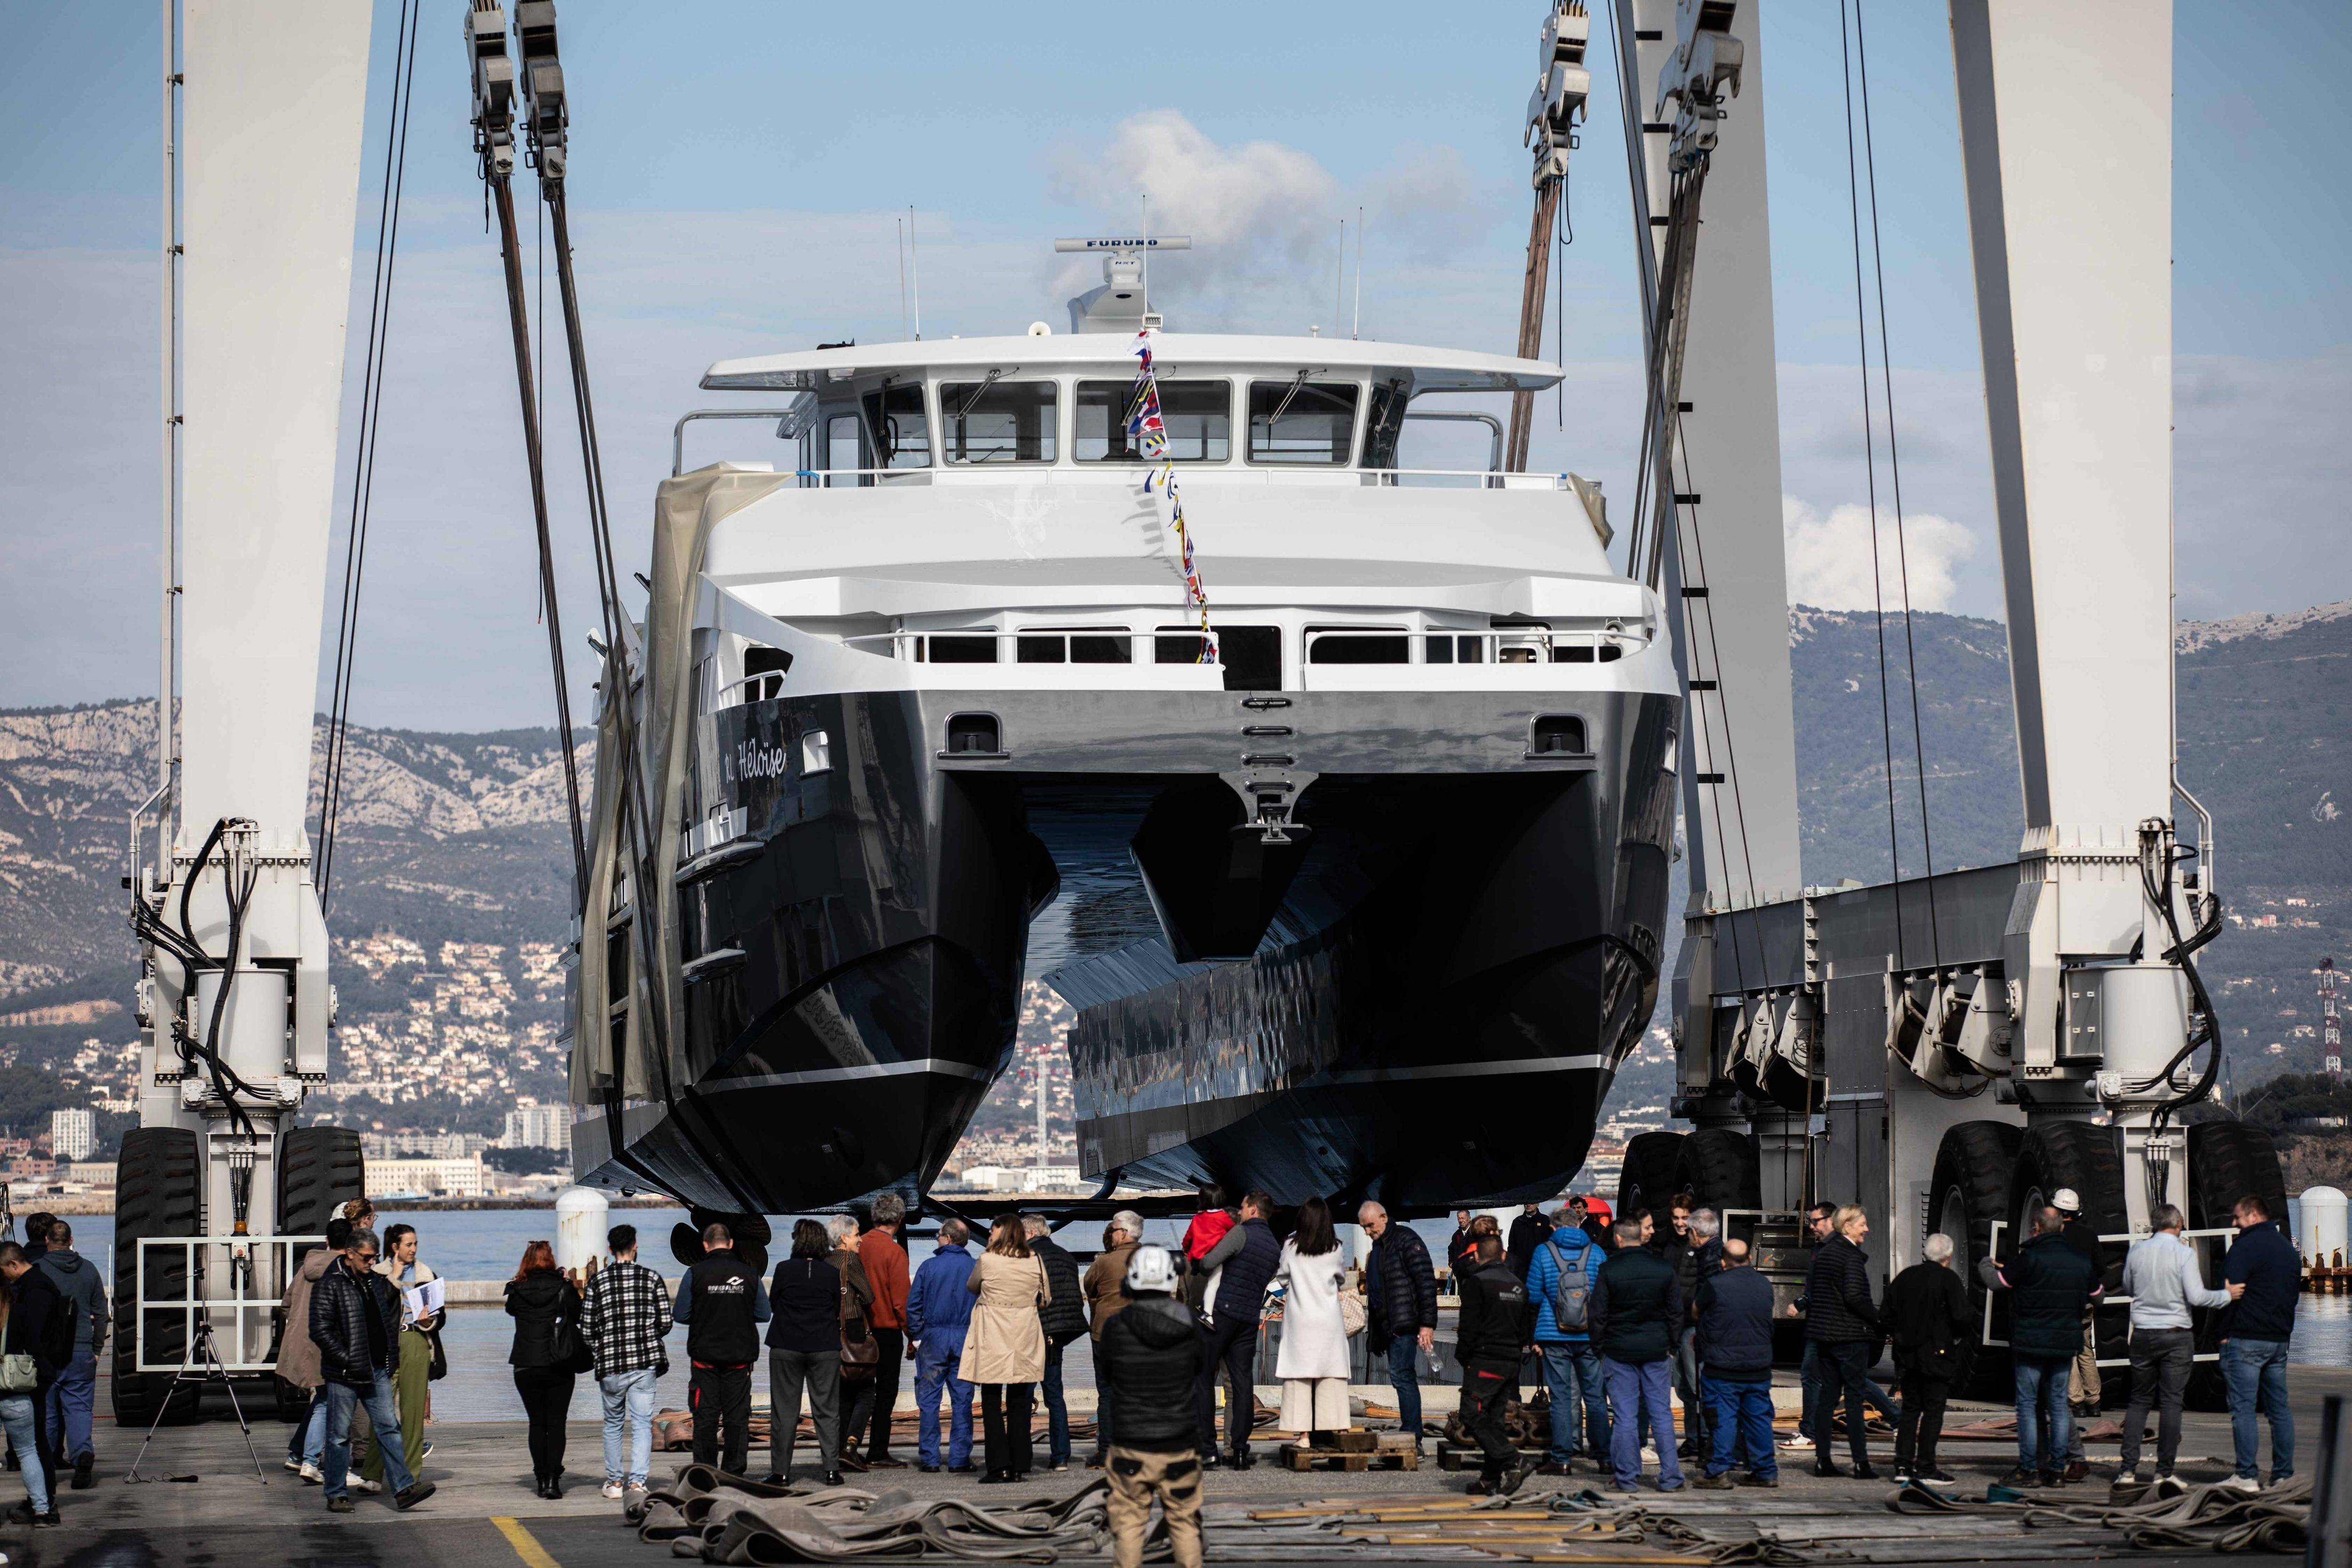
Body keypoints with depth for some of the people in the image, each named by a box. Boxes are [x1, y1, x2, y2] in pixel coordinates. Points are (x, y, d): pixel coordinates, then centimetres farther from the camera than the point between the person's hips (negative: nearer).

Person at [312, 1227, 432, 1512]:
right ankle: (337, 1495, 10)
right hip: (344, 1375, -6)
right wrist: (347, 1360, -17)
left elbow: (391, 1319, 30)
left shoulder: (376, 1281, 14)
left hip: (378, 1371, 6)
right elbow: (320, 1329, -14)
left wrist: (391, 1358, 22)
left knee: (389, 1427, -1)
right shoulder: (329, 1285, -7)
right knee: (339, 1435, 2)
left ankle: (404, 1488, -4)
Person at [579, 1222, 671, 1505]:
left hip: (610, 1365, 1)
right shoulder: (652, 1278, 1)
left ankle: (614, 1482, 22)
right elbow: (665, 1323, 2)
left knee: (613, 1425, 17)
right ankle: (637, 1482, -12)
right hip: (645, 1364, 0)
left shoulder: (597, 1280, 0)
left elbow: (587, 1328, -1)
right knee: (642, 1424, 1)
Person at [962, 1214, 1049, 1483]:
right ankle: (1020, 1466, 8)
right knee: (1019, 1404, 10)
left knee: (991, 1405, 2)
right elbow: (1046, 1297, 11)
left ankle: (999, 1467, -5)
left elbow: (971, 1287, 8)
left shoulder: (987, 1261, -9)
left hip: (992, 1339, -4)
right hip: (1024, 1340, 4)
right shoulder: (1035, 1263, 0)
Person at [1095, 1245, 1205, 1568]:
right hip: (1180, 1445, 2)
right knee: (1185, 1523, 13)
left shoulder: (1116, 1326, -12)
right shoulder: (1190, 1326, -7)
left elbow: (1104, 1377, 4)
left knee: (1129, 1523, 9)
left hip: (1131, 1447, -1)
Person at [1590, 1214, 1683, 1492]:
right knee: (1661, 1412, 7)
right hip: (1656, 1350, 3)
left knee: (1624, 1415, 2)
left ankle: (1625, 1477, 4)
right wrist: (1672, 1346, 17)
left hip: (1619, 1351, -3)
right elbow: (1675, 1311, 7)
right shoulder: (1664, 1268, 1)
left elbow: (1598, 1315, -5)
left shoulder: (1608, 1270, -8)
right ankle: (1670, 1477, 6)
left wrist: (1599, 1346, 7)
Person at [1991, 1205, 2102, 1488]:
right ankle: (2056, 1469, 7)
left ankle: (2028, 1468, -2)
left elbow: (1998, 1282, -3)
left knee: (2028, 1404, 1)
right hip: (2066, 1342, 4)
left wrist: (1998, 1269, 19)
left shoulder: (2029, 1258, -12)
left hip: (2031, 1342, -4)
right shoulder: (2081, 1261, 6)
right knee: (2059, 1403, 9)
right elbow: (2096, 1296, 21)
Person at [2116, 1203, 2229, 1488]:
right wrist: (2227, 1295, -3)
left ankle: (2128, 1468, 4)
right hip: (2176, 1334, -3)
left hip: (2143, 1333, 3)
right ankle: (2164, 1472, 0)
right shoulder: (2184, 1253, -10)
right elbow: (2196, 1297, -15)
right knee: (2171, 1402, 1)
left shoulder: (2137, 1251, 1)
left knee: (2139, 1400, 11)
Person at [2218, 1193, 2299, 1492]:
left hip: (2246, 1339, -8)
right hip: (2279, 1340, 8)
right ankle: (2284, 1475, 10)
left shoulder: (2246, 1246, -10)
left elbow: (2232, 1291, -14)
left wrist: (2225, 1333, -6)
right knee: (2280, 1408, 10)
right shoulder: (2288, 1249, 16)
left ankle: (2246, 1476, -11)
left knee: (2243, 1408, -7)